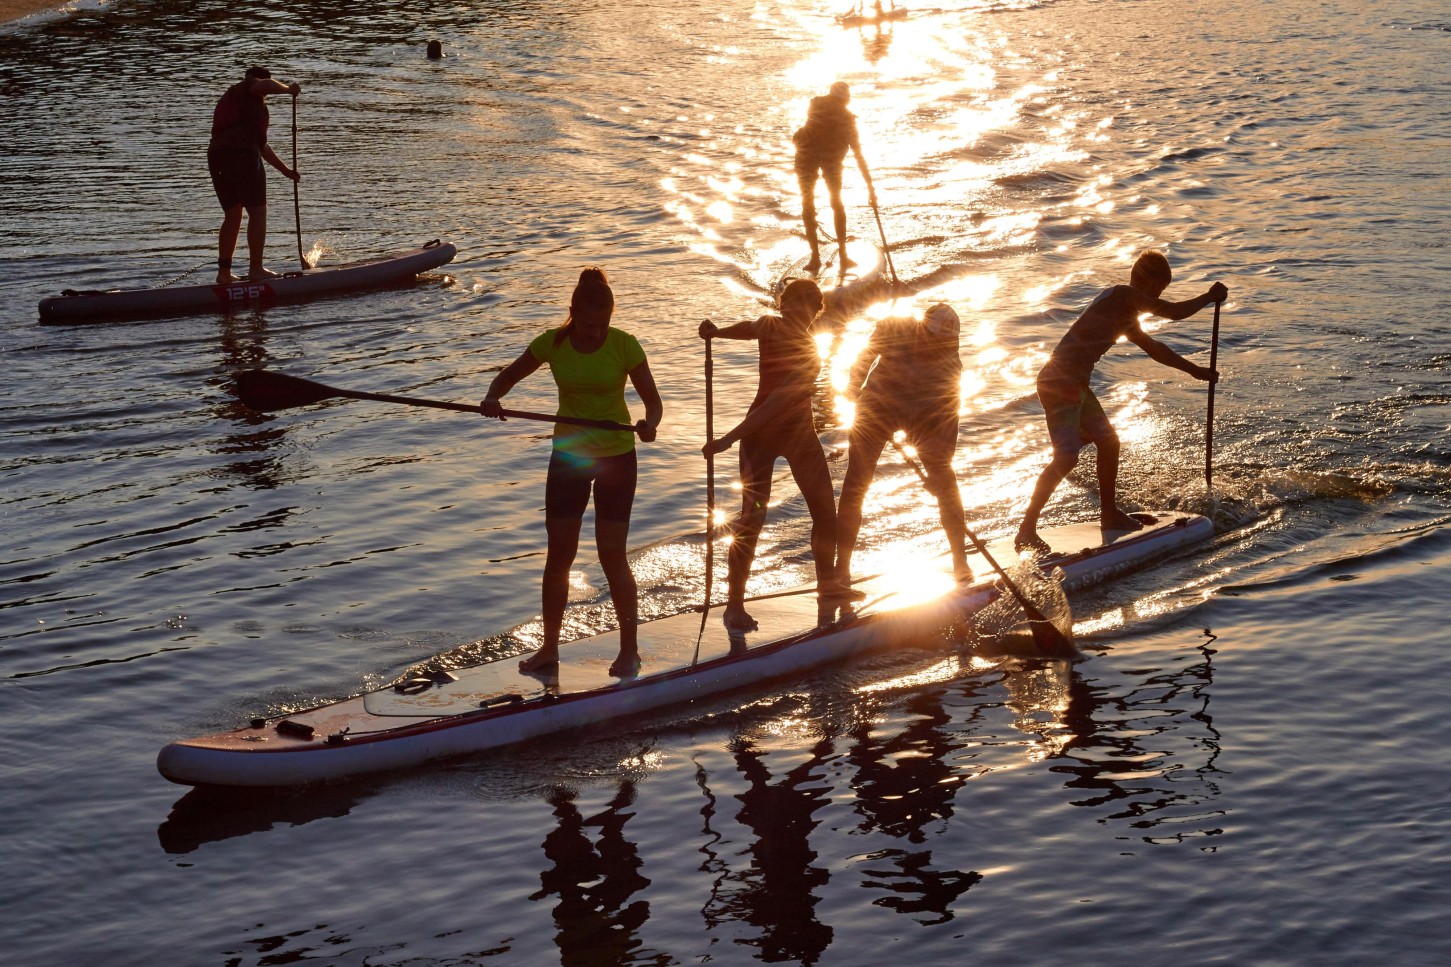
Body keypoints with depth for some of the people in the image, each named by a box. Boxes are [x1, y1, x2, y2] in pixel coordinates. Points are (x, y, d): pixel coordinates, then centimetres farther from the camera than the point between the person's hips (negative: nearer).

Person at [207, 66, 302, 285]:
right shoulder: (246, 88, 11)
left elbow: (262, 146, 38)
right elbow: (268, 85, -15)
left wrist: (286, 171, 39)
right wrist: (288, 89, 4)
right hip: (241, 154, -9)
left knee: (232, 216, 14)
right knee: (257, 213, -2)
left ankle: (224, 272, 11)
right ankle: (256, 269, -4)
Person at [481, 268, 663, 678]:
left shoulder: (624, 345, -15)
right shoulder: (553, 343, -8)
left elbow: (653, 401, -13)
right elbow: (508, 376, 3)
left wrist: (649, 424, -36)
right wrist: (493, 398, -20)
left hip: (616, 457, -3)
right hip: (568, 457, 3)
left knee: (612, 555, -2)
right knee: (558, 554, 5)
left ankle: (629, 649, 12)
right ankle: (549, 650, 15)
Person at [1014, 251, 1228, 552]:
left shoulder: (1124, 312, 20)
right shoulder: (1123, 295, -11)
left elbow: (1152, 347, 33)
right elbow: (1175, 312, -12)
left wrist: (1195, 370, 39)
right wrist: (1210, 297, 4)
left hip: (1075, 385, 10)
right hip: (1060, 383, -10)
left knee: (1108, 443, 18)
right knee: (1066, 458, -15)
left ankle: (1109, 514, 32)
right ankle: (1026, 530, -12)